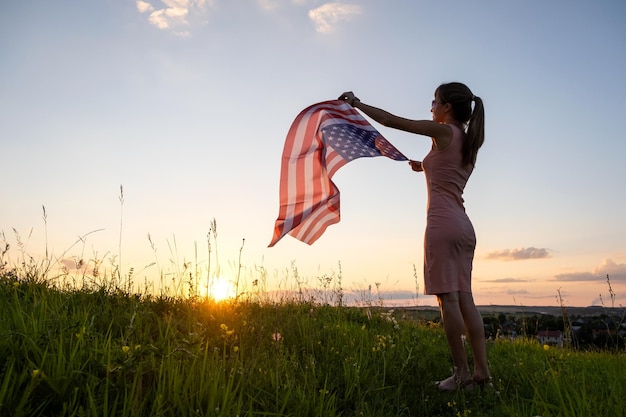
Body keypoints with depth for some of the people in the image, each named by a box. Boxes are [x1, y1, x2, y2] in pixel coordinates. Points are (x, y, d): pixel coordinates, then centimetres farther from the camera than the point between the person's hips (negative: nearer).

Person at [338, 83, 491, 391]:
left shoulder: (444, 131, -3)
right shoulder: (468, 141, 20)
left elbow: (391, 121, -2)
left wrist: (356, 103, 7)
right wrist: (425, 167, 28)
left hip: (442, 223, -8)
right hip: (463, 226, 8)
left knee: (448, 297, -6)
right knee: (464, 298, 7)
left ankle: (462, 373, -2)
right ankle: (482, 371, 8)